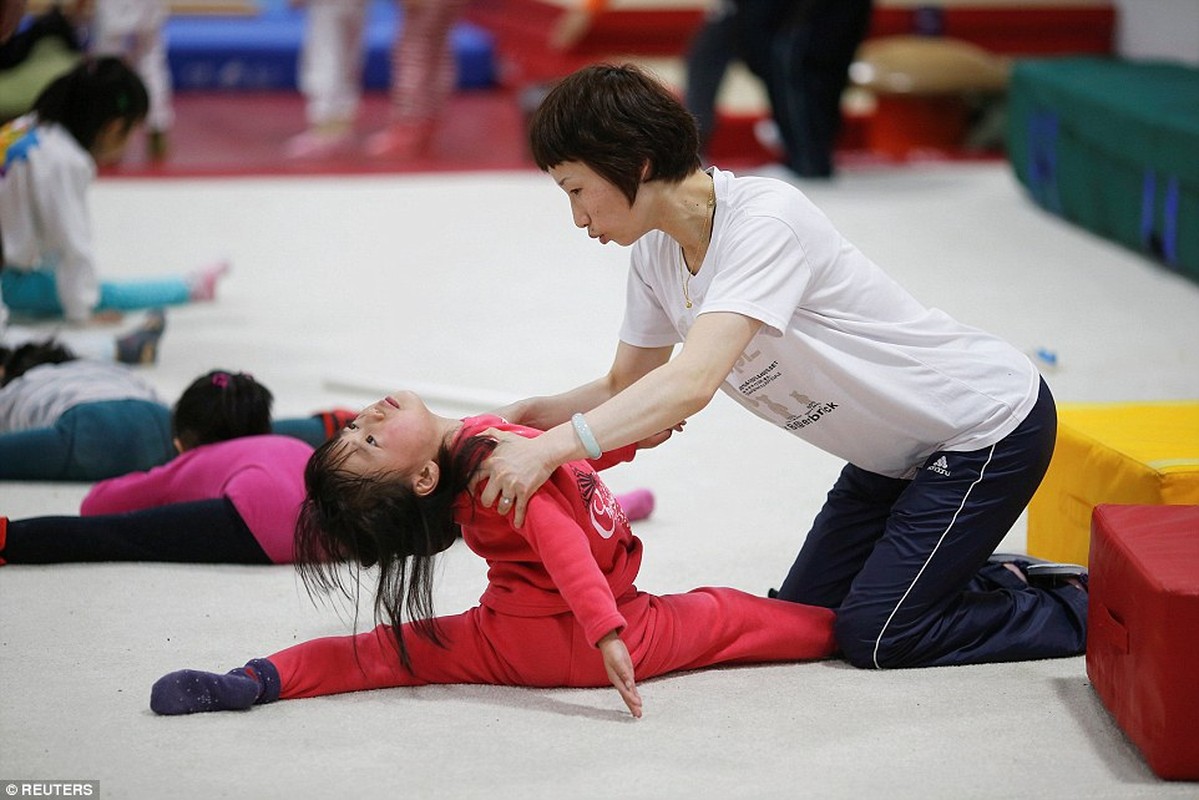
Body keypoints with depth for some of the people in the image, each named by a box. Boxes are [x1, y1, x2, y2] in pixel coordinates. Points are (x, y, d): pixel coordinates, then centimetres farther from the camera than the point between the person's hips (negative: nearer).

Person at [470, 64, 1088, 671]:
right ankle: (1008, 585, 25)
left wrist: (550, 448, -48)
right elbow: (625, 386, 7)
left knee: (874, 636, -10)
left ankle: (1081, 612, 8)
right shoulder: (656, 255, -4)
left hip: (990, 425, -9)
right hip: (897, 449, 9)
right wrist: (531, 415, -11)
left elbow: (691, 383, -42)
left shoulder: (763, 221, -30)